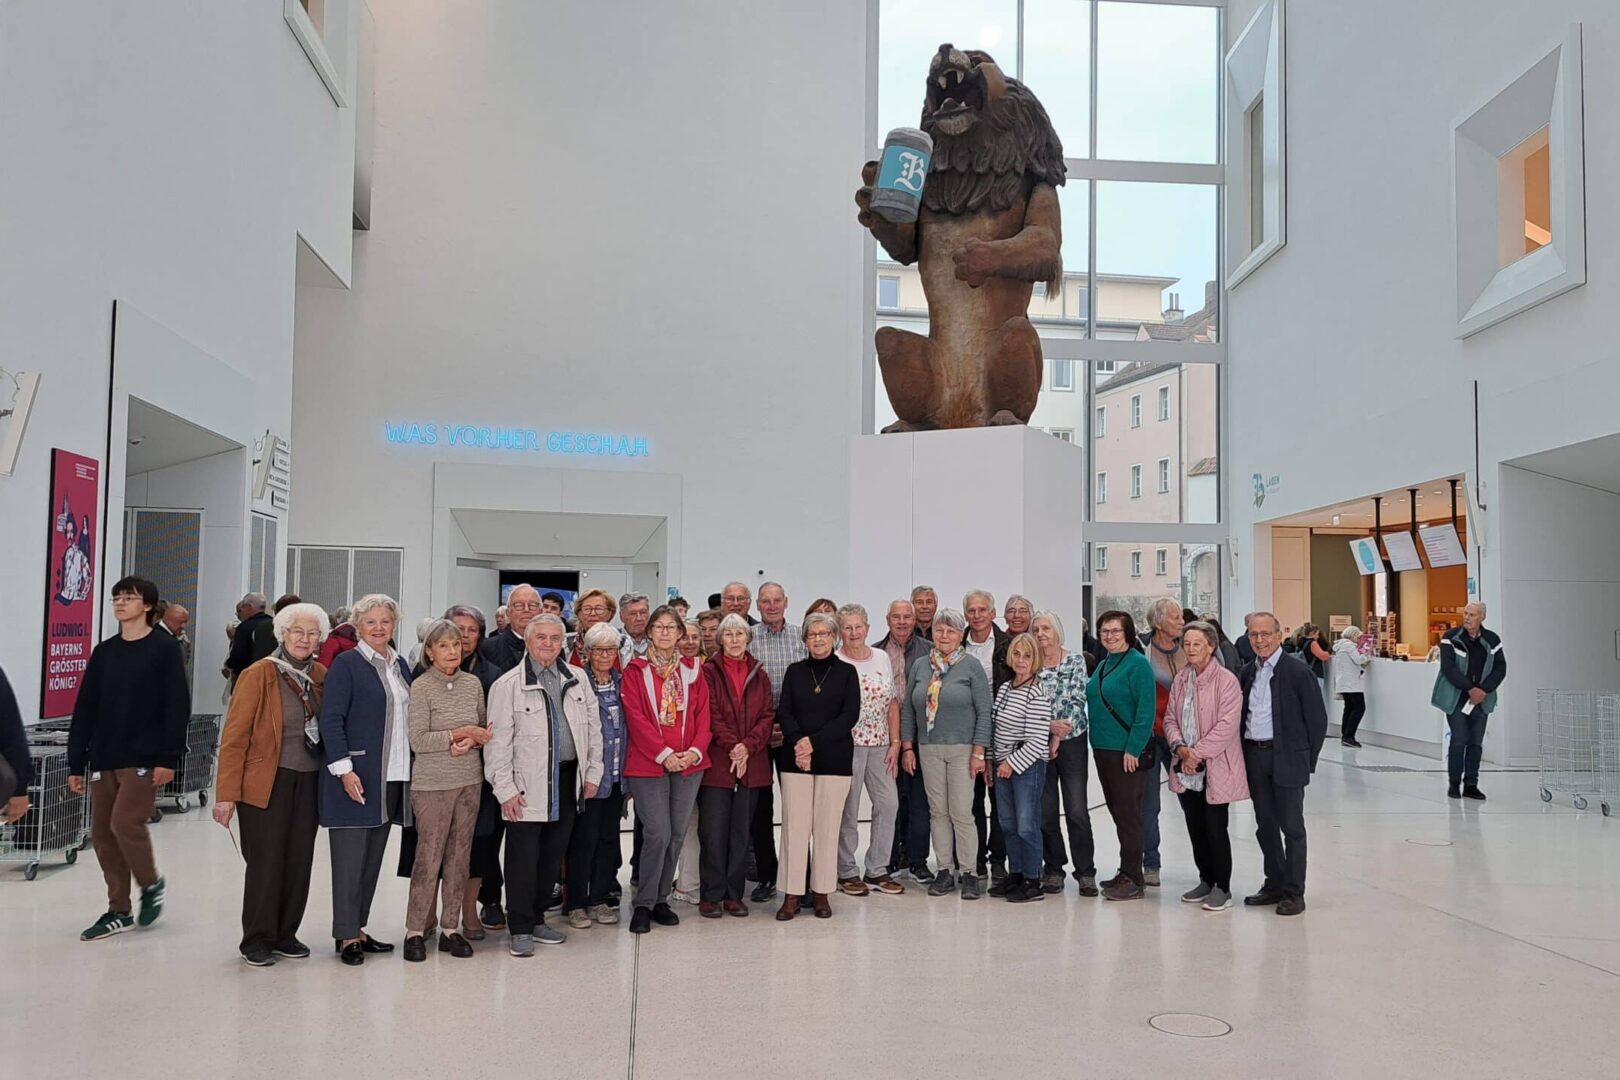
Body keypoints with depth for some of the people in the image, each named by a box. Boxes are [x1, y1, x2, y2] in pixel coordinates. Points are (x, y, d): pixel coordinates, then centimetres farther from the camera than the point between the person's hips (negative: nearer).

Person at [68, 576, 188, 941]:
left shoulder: (164, 649, -4)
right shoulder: (103, 652, 11)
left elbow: (178, 707, -9)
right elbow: (85, 710, 12)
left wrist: (169, 758, -15)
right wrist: (76, 763, 9)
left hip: (144, 758, -6)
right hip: (103, 759, 6)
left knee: (126, 823, -16)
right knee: (102, 834, 6)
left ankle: (151, 884, 11)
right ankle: (119, 912, 17)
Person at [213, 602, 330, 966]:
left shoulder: (321, 676, 8)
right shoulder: (259, 675, -7)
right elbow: (234, 737, -8)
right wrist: (226, 794, -12)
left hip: (309, 782, 5)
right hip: (265, 782, -4)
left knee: (299, 861, 7)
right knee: (266, 861, -1)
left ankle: (285, 935, 21)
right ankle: (257, 941, 13)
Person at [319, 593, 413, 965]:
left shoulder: (400, 665, 13)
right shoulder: (346, 664, -7)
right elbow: (331, 720, -11)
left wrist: (409, 769, 12)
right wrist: (344, 769, -18)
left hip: (393, 777, 7)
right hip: (356, 776, -6)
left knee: (373, 855, 12)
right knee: (350, 855, 0)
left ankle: (358, 927, 22)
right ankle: (346, 935, 8)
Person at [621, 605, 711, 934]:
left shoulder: (692, 670, 11)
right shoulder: (636, 670, 1)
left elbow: (703, 715, 7)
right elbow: (636, 717, -7)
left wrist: (694, 751, -9)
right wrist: (664, 754, -15)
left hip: (688, 764, 4)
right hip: (648, 764, -4)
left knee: (677, 834, 7)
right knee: (658, 833, -10)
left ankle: (660, 899, 20)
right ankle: (643, 905, 3)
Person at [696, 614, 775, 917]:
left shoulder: (759, 675, 12)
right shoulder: (709, 672, 2)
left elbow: (767, 716, 5)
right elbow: (711, 715, -6)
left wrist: (747, 746, -10)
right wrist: (732, 747, -15)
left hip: (751, 764, 3)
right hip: (717, 763, -3)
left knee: (741, 832, 8)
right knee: (713, 831, -2)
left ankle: (734, 894, 16)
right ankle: (710, 895, 7)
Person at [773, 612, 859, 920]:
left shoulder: (846, 672, 5)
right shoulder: (794, 671, 10)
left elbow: (850, 715, -4)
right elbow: (784, 712, 3)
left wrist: (814, 741, -12)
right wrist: (797, 742, -15)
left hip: (834, 759, -1)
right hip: (795, 758, 1)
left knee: (827, 825, 1)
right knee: (794, 824, -1)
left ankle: (821, 893, 11)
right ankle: (792, 895, 4)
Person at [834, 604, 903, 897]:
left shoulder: (882, 658, 10)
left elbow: (893, 704, 12)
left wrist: (895, 742, 5)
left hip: (880, 744, 5)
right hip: (847, 744, -5)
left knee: (888, 803, 2)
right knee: (848, 809, 0)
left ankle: (877, 870, 14)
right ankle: (847, 872, 13)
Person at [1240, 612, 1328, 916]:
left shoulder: (1297, 671, -8)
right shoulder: (1247, 673, 10)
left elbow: (1317, 719, -6)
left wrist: (1306, 760, -5)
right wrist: (1245, 754, 8)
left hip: (1286, 758, -6)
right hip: (1254, 757, 6)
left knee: (1292, 826, 2)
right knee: (1265, 825, 13)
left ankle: (1294, 892, 10)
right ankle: (1275, 884, 25)